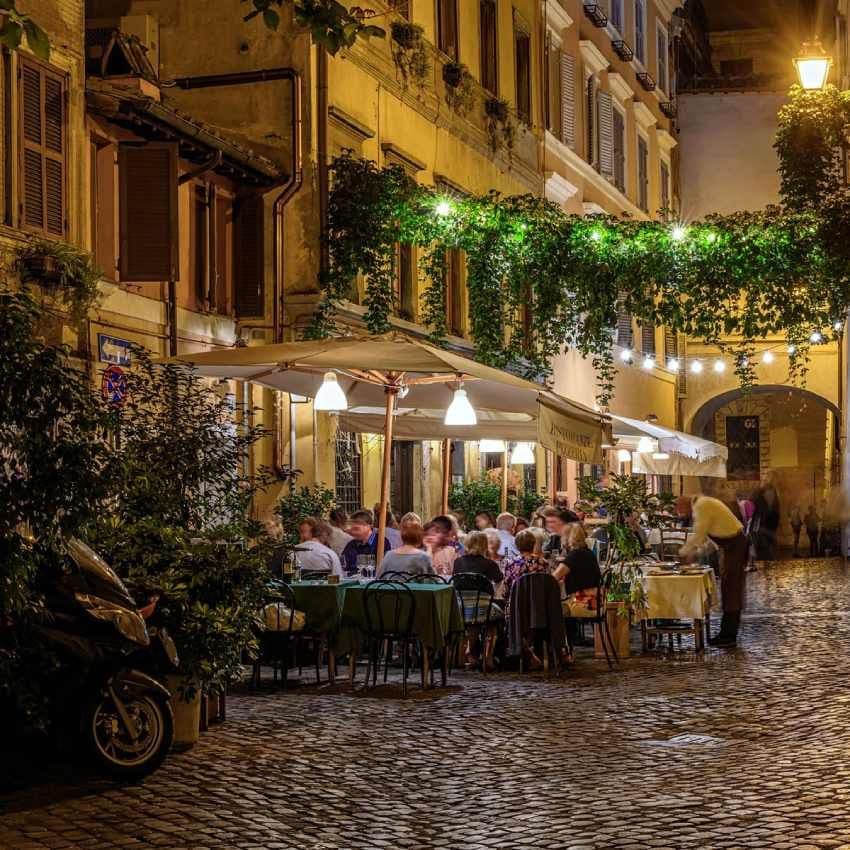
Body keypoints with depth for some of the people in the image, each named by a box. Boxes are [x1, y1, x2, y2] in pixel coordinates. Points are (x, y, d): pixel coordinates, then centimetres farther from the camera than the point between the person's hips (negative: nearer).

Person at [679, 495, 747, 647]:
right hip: (731, 545, 10)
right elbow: (701, 533, 21)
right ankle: (728, 634, 21)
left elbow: (699, 534, -21)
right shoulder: (702, 503, 11)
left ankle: (728, 636, -2)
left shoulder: (702, 506, -20)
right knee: (731, 591, 14)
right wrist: (691, 552, 15)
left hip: (733, 545, -10)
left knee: (729, 591, -6)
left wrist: (684, 551, -6)